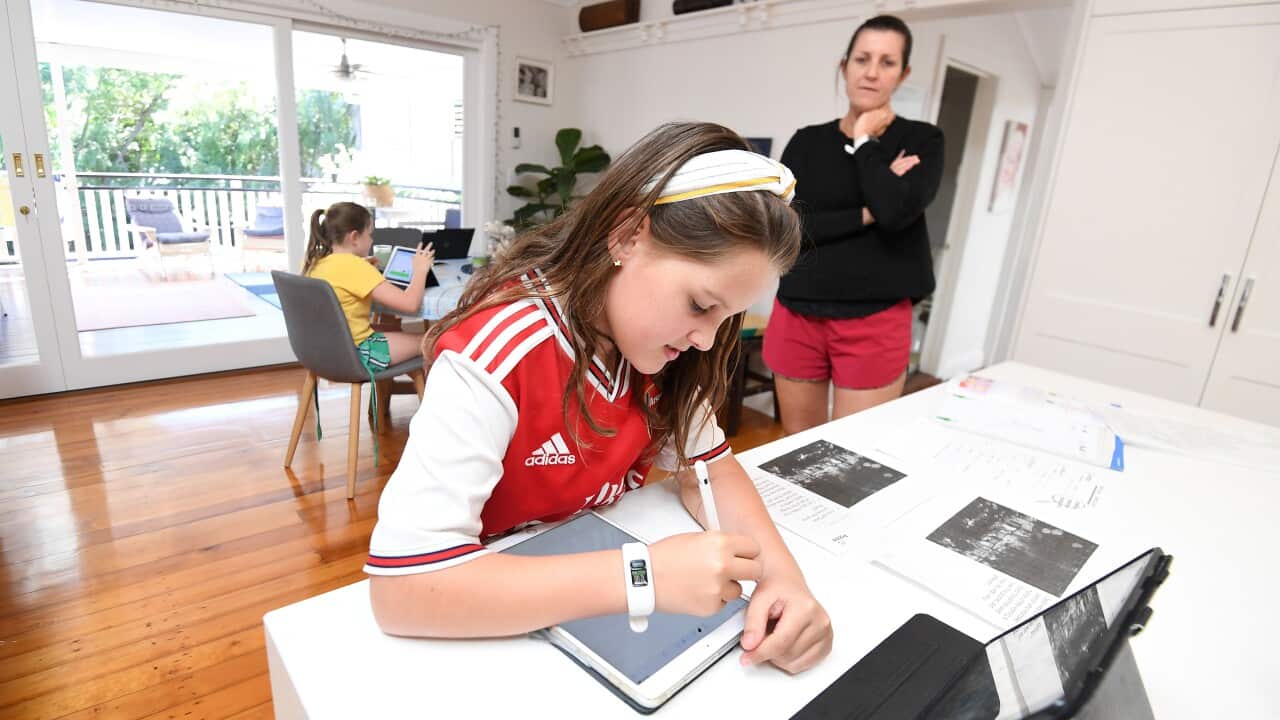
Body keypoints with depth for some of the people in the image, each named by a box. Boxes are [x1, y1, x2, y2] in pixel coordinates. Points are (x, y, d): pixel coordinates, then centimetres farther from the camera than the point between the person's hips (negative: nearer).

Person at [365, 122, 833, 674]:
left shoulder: (656, 342, -8)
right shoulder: (496, 356, -28)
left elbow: (708, 465, -5)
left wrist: (781, 574, -21)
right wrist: (643, 575, -35)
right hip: (504, 635, -4)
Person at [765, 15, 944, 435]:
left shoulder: (921, 140, 4)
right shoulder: (807, 141, 9)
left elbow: (896, 211, -16)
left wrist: (864, 141, -4)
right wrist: (866, 214, -10)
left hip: (874, 322, -2)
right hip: (796, 316, 3)